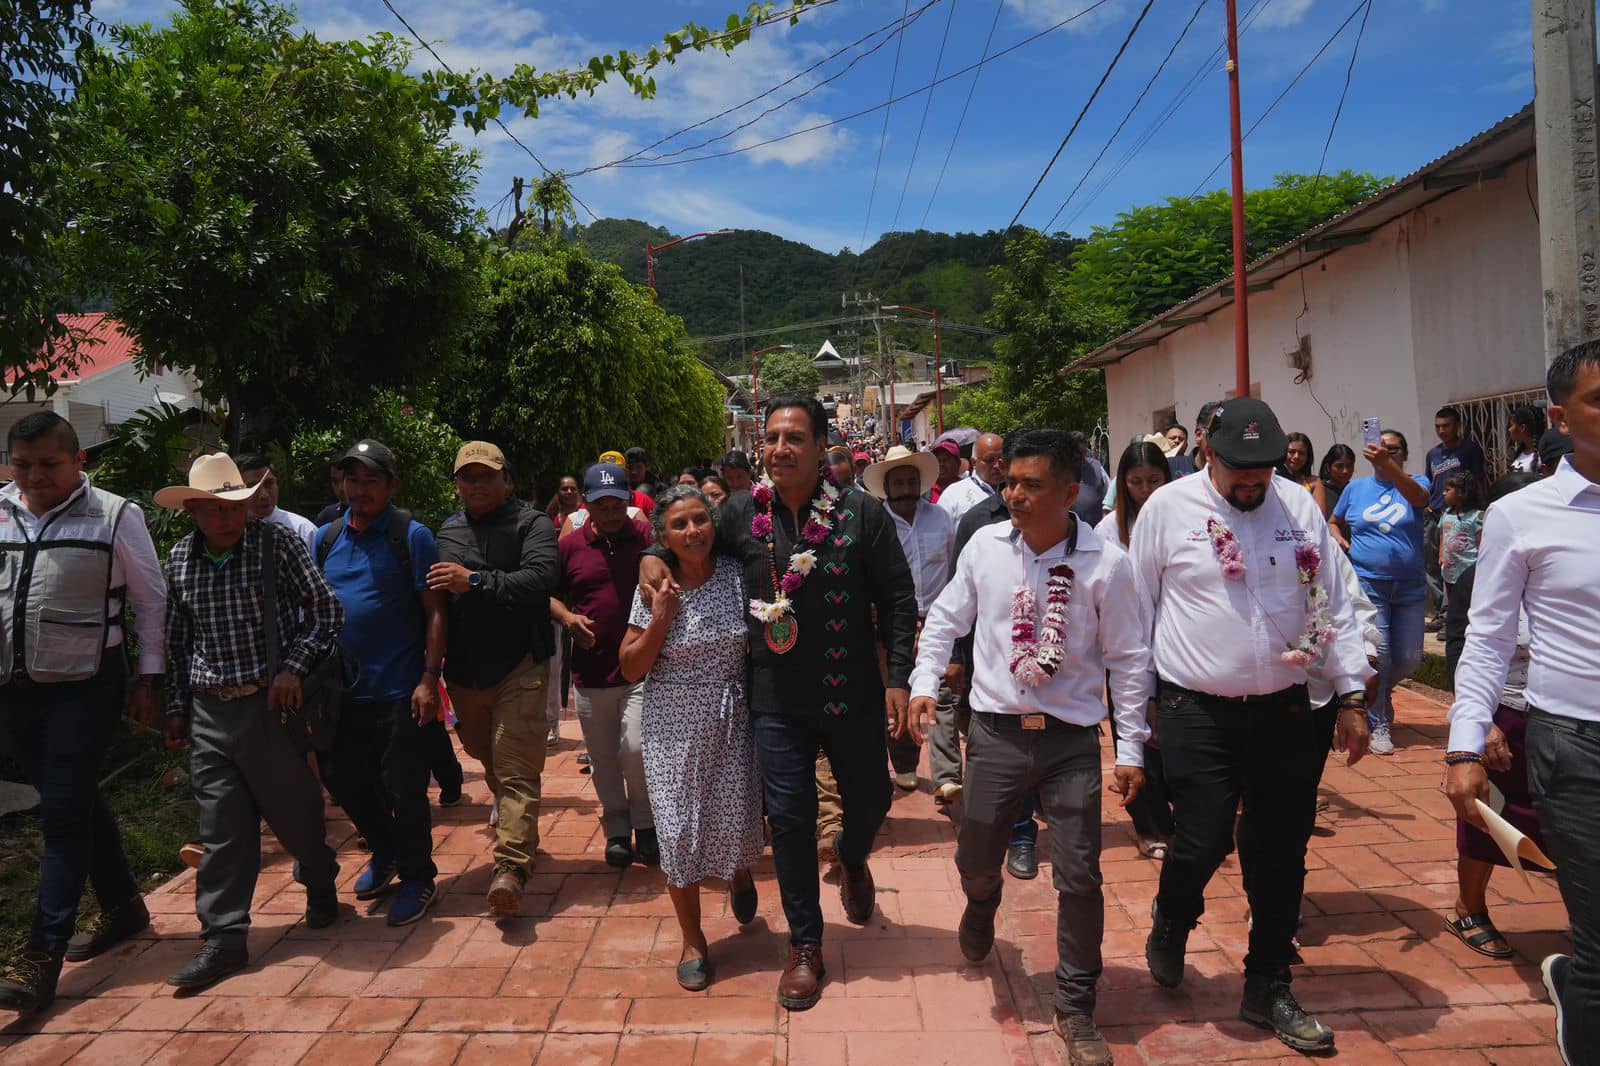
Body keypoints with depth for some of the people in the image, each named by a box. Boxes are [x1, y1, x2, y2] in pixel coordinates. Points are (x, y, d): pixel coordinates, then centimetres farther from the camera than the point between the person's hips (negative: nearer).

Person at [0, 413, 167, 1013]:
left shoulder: (114, 516, -6)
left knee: (64, 810, -5)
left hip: (84, 686, -5)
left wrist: (149, 679, -3)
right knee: (76, 804, 16)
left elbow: (151, 600, -2)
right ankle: (123, 907, 33)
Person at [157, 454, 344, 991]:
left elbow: (327, 612, -4)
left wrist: (292, 666, -15)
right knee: (221, 828, 5)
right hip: (209, 712, 3)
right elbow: (177, 640, 16)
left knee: (295, 811, 10)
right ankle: (223, 938, 14)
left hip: (269, 703, -3)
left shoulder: (277, 545, -7)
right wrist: (177, 708, 15)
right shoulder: (180, 558, 6)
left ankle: (320, 885, 38)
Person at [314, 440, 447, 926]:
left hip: (398, 689, -6)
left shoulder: (412, 535, -7)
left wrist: (429, 678, -16)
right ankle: (385, 852, 40)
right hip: (342, 688, 6)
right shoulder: (326, 538, 8)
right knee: (343, 778, 17)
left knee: (403, 789, 2)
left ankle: (417, 877, 21)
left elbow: (434, 612, -9)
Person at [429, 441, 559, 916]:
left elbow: (541, 578, -22)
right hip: (465, 670, 6)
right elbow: (436, 597, 21)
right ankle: (511, 826, 44)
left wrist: (476, 581, -24)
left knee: (516, 771, -10)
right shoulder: (448, 530, 14)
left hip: (520, 667, -6)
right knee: (487, 760, 22)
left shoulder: (531, 523, -5)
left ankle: (510, 867, -13)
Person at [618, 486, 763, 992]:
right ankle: (693, 941, 24)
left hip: (731, 721, 0)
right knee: (679, 829, 3)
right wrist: (661, 619, -16)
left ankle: (739, 873, 42)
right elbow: (631, 668, -3)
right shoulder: (656, 589, -5)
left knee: (736, 823, 2)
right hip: (674, 726, 0)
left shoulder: (736, 575, -5)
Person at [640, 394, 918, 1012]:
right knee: (789, 819, 7)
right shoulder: (741, 515, -2)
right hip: (777, 699, 1)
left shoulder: (862, 513, -8)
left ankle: (852, 860, 53)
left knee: (870, 801, 16)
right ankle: (805, 947, 25)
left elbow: (898, 600, -5)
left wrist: (899, 677, -9)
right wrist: (652, 555, -6)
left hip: (853, 694, 0)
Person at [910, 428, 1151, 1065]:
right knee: (975, 861, 12)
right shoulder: (985, 546, -3)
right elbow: (945, 618, 9)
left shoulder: (1105, 563, -9)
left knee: (1080, 879, 2)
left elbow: (1129, 659, -3)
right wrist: (924, 682, -3)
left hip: (1072, 739, -1)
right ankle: (981, 906, 51)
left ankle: (1075, 1011, 23)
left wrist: (1131, 749, -3)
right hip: (996, 732, 2)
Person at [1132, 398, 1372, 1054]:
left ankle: (1268, 989, 29)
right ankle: (1170, 924, 31)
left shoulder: (1299, 506, 4)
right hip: (1198, 711, -3)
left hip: (1286, 710, 4)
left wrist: (1352, 697, 6)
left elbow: (1332, 605, 9)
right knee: (1203, 842, -5)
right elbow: (1137, 611, 0)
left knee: (1281, 853, 10)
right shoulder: (1168, 508, -5)